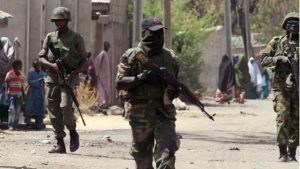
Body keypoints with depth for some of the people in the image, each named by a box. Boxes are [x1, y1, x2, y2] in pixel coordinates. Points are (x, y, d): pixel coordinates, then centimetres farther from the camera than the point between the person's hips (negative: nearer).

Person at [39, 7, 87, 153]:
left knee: (65, 106, -22)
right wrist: (52, 65, -12)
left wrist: (73, 73, -12)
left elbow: (83, 60, 4)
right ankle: (60, 144, 7)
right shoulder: (50, 37, 11)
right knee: (54, 111, 1)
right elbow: (41, 58, 9)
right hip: (53, 79, 4)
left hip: (69, 78, -4)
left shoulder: (76, 38, 3)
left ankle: (73, 132, 3)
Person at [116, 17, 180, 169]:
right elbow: (119, 83, -7)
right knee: (142, 154, 9)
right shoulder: (132, 56, -1)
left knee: (167, 152, -13)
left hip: (164, 111, 2)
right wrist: (141, 78, -21)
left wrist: (174, 91, -1)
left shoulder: (169, 57, 10)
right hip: (140, 113, -2)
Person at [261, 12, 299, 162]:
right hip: (282, 87, -2)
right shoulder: (277, 42, 7)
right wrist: (279, 59, -11)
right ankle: (282, 152, -10)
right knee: (283, 118, -13)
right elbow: (264, 60, 5)